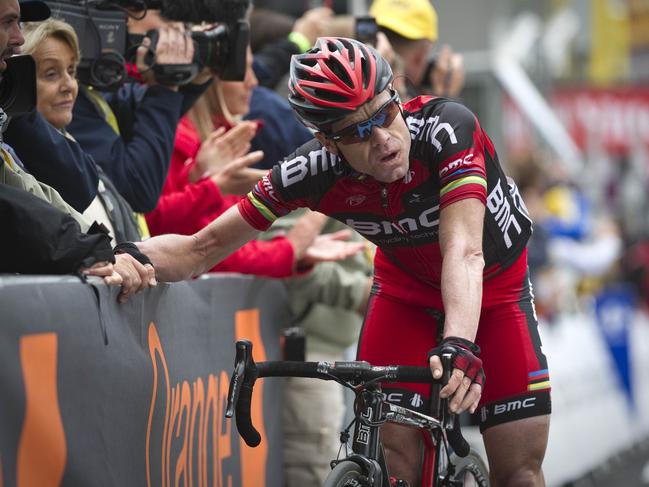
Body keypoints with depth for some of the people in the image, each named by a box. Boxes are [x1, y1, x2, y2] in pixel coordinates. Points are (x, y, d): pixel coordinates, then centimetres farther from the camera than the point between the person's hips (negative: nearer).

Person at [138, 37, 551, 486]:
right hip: (406, 286, 1)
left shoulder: (446, 127, -36)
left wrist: (458, 344, -64)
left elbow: (464, 251, -47)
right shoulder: (312, 171, -28)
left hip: (494, 286, -1)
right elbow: (203, 248, -20)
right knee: (393, 451, -16)